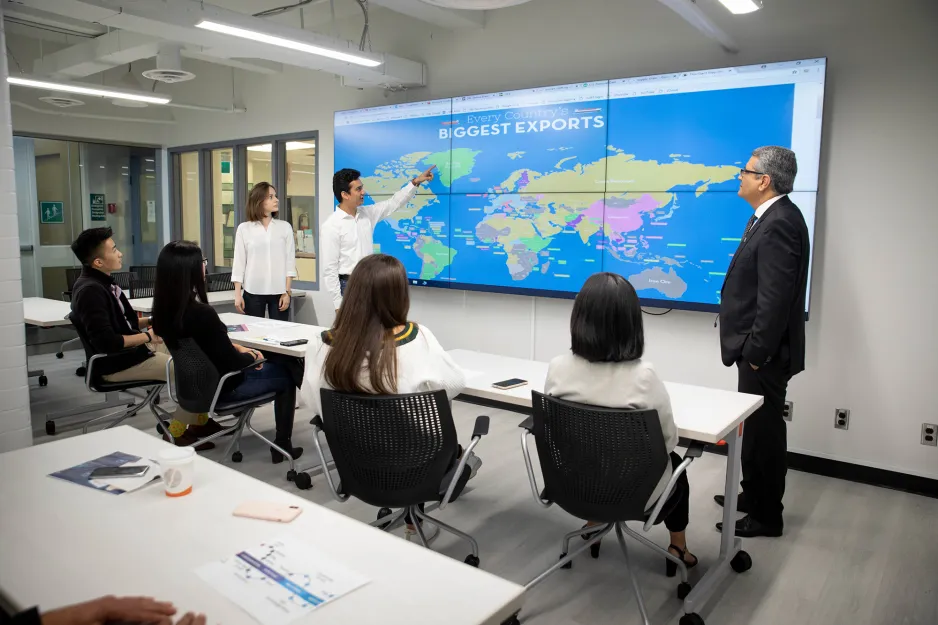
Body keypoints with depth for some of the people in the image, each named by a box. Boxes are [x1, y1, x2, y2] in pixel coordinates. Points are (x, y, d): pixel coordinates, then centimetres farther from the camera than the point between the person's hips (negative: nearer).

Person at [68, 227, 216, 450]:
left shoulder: (103, 282, 9)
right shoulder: (90, 291, -23)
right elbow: (106, 342, -30)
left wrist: (152, 321, 2)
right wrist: (147, 336, -19)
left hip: (133, 349, 10)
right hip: (117, 363, -10)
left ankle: (200, 420, 16)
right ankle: (175, 434, -1)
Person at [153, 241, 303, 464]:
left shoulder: (164, 309, -7)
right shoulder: (202, 313, -32)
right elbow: (232, 362, -21)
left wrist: (239, 348, 5)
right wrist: (252, 357, -2)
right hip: (220, 386, -7)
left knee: (276, 364, 25)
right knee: (285, 374, 15)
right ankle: (282, 446, 23)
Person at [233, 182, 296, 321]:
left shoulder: (285, 227, 3)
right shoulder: (244, 228, 2)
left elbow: (290, 261, 3)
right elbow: (239, 262, 4)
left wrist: (287, 291, -3)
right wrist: (237, 294, -1)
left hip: (279, 292, 0)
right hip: (253, 292, 0)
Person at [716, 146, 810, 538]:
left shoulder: (779, 224, -20)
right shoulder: (769, 218, 10)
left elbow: (776, 297, -24)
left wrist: (757, 351, -19)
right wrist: (751, 348, 15)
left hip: (764, 354, -10)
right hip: (756, 348, 10)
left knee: (764, 431, 3)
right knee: (755, 427, 20)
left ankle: (765, 516, 19)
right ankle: (753, 496, 37)